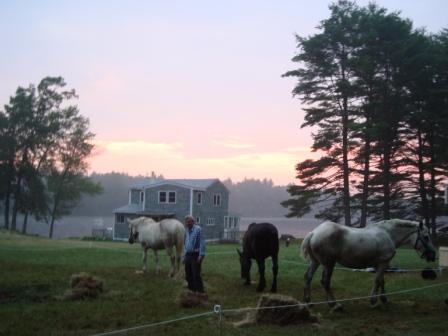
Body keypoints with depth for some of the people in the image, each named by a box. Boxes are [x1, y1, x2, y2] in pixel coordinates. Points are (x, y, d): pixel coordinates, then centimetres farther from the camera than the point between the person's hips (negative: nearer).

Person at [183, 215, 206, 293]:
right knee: (188, 275, 11)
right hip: (188, 255, 8)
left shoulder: (198, 229, -11)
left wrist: (201, 255, -19)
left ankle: (200, 291, 0)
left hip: (195, 255, -8)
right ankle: (191, 289, 22)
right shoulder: (187, 231, 14)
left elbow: (202, 243, -15)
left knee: (196, 275, -8)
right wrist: (184, 256, 18)